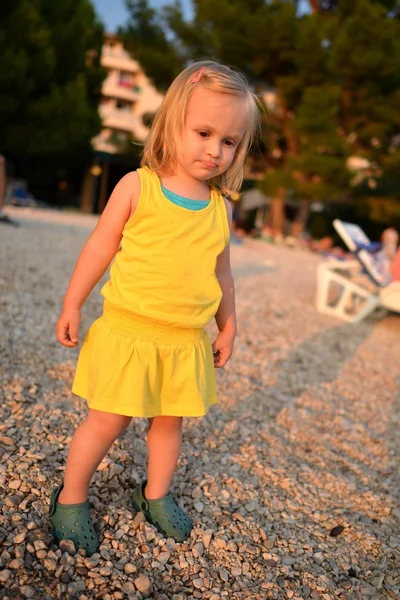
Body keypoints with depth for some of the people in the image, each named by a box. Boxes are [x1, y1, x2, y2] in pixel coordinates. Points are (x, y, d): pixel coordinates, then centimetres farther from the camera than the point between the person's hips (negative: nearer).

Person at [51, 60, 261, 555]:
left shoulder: (220, 208, 4)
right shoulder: (137, 186, -7)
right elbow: (100, 247, -1)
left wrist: (228, 327, 18)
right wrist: (72, 305, 0)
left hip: (188, 341, 4)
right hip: (127, 331, -4)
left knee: (170, 420, 15)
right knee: (109, 420, 2)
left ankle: (155, 495, 39)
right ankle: (71, 498, 26)